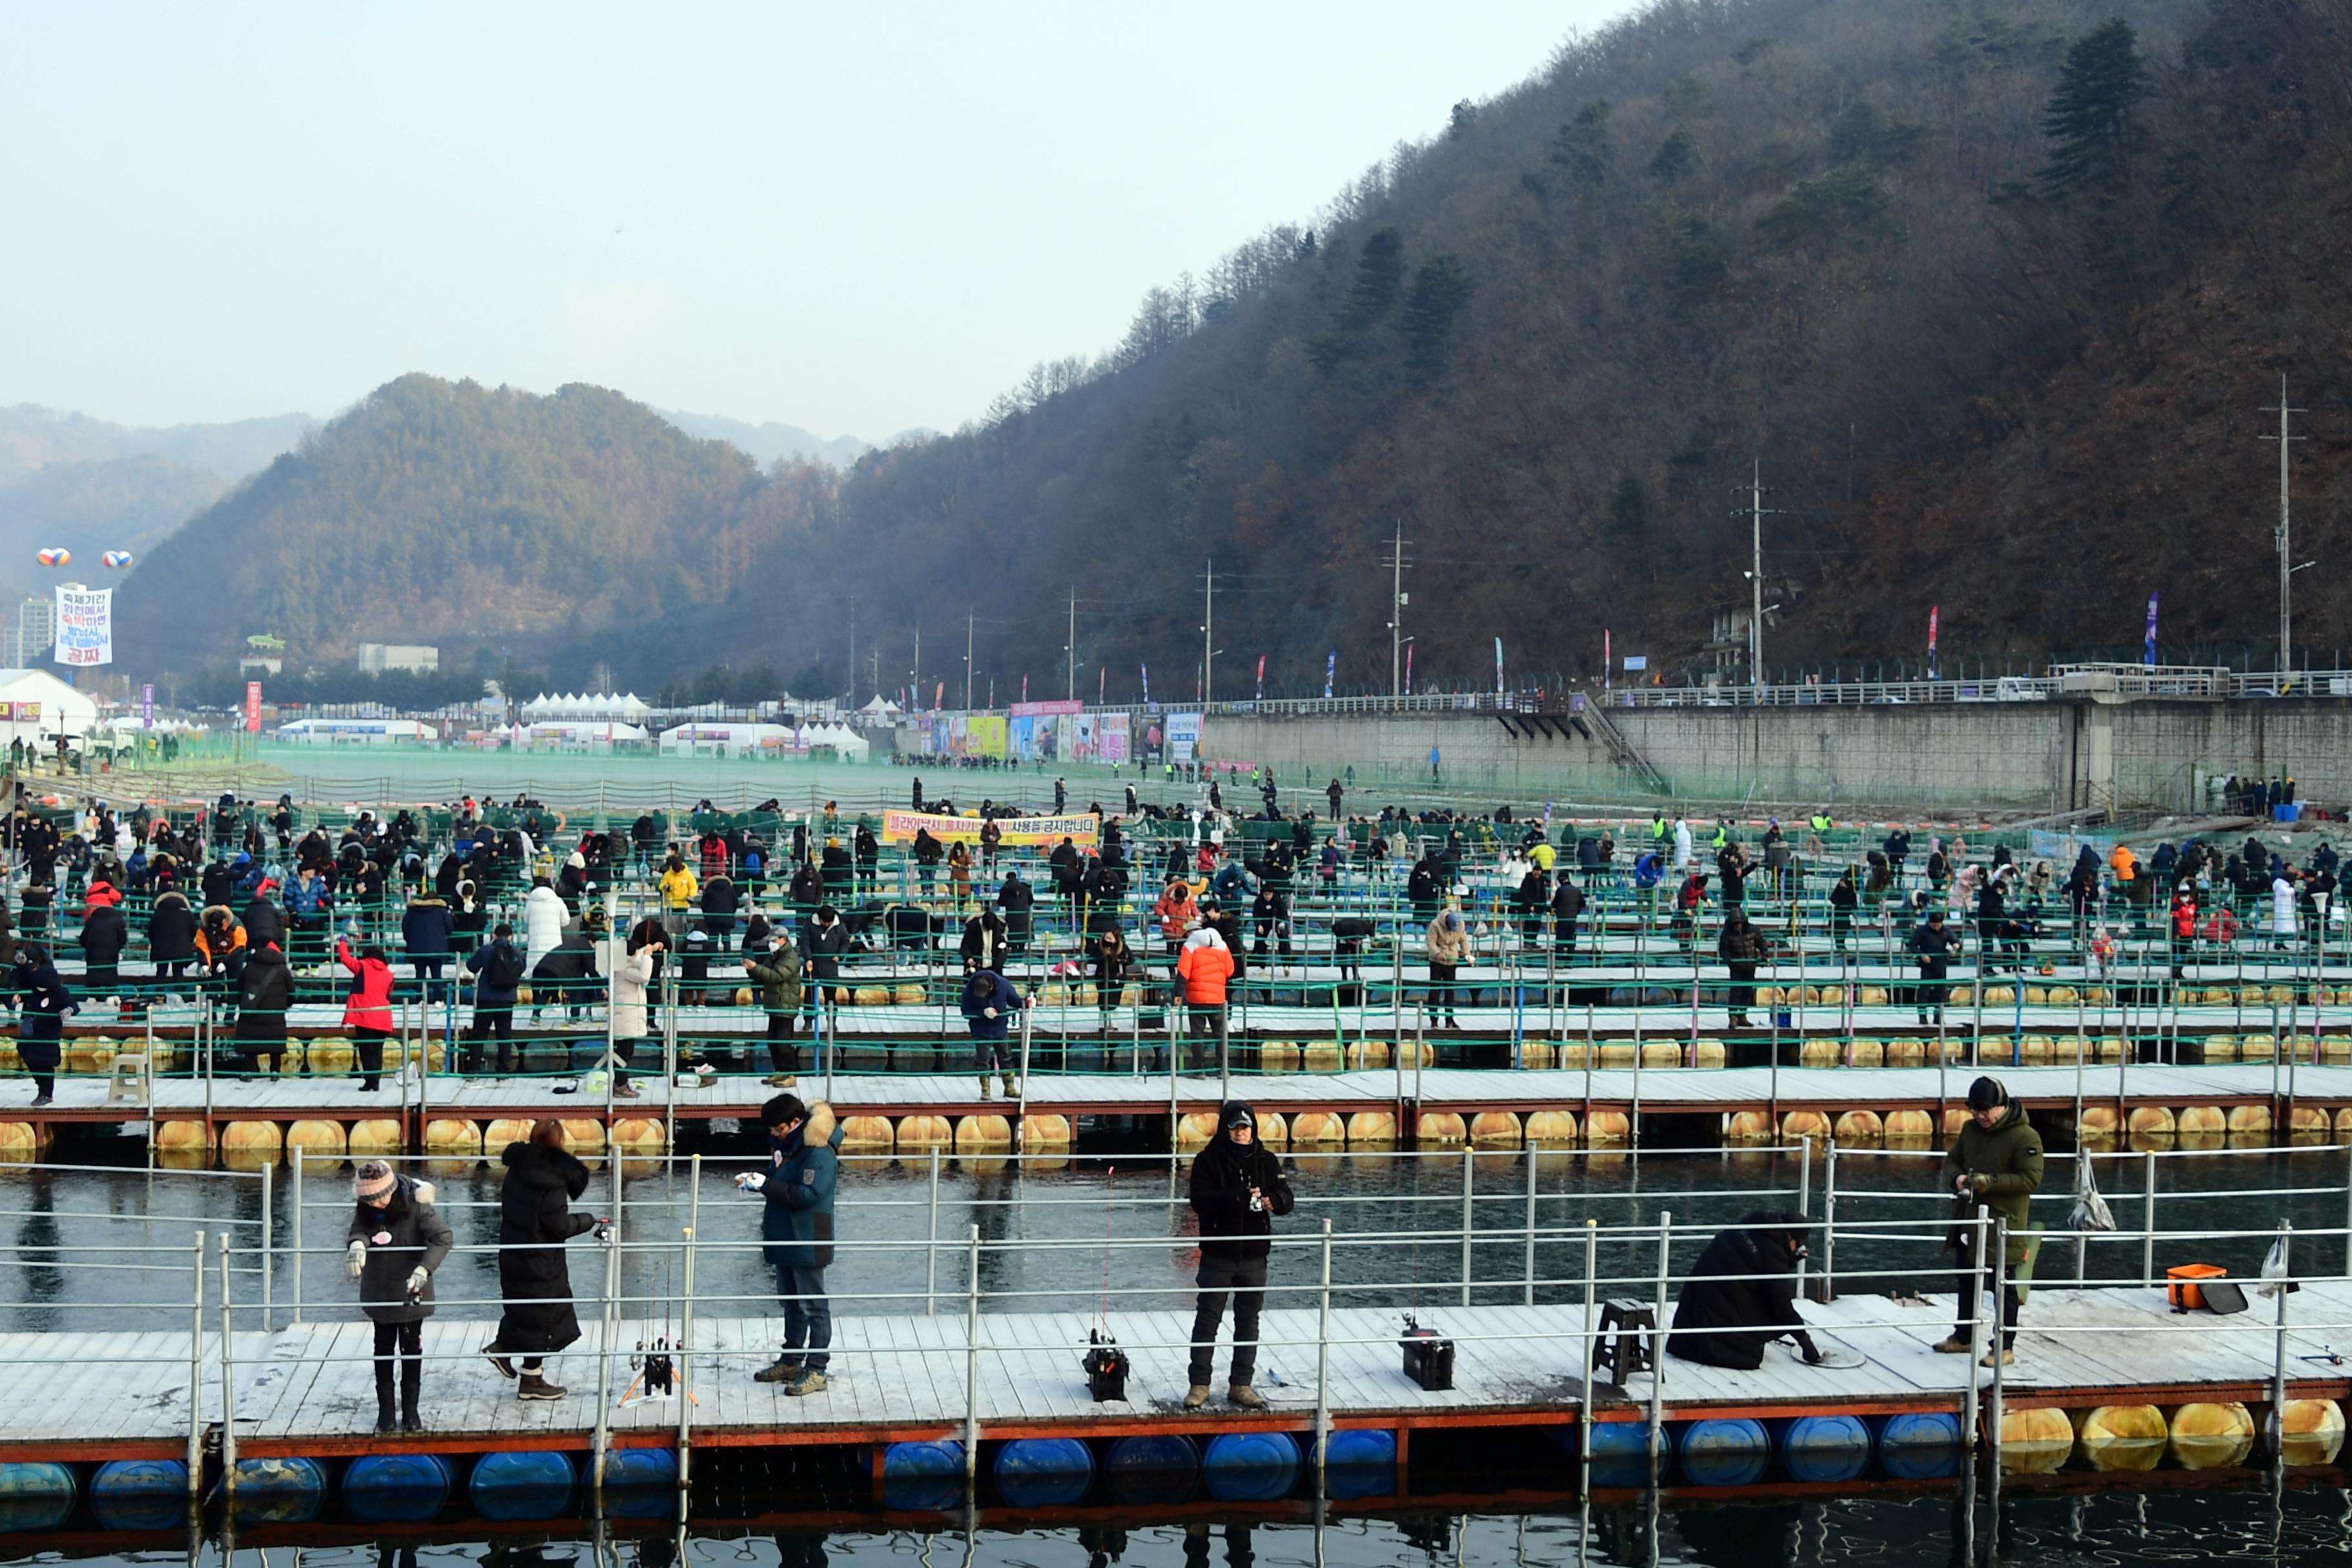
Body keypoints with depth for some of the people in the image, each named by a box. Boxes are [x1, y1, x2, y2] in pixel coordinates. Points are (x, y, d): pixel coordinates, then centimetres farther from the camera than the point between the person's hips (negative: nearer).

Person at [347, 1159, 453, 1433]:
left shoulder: (415, 1207, -19)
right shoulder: (365, 1209, -7)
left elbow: (443, 1237, -27)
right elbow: (358, 1231, -17)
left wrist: (423, 1269, -42)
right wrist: (357, 1244, -43)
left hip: (412, 1292, -3)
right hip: (380, 1294, 3)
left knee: (412, 1350, 6)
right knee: (383, 1350, 11)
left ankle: (410, 1411, 16)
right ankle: (385, 1410, 20)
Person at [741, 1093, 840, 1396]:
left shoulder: (819, 1153, -20)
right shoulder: (786, 1145, 10)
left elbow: (806, 1194, -29)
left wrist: (766, 1184, -26)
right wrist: (757, 1180, 2)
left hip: (807, 1243, -10)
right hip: (785, 1239, 10)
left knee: (813, 1306, -3)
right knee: (791, 1303, 19)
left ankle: (816, 1371, 1)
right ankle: (791, 1361, 29)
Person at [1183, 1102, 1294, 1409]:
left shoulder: (1266, 1160, 4)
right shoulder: (1208, 1161, -6)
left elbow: (1286, 1199, -2)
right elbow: (1200, 1201, -18)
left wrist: (1272, 1201, -26)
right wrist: (1239, 1197, -30)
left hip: (1254, 1256, 3)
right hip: (1218, 1255, -3)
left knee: (1248, 1321, 9)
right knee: (1208, 1319, 0)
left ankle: (1241, 1385, 17)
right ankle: (1199, 1385, 7)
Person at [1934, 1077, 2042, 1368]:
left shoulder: (2025, 1137, -14)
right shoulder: (1970, 1129, 8)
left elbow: (2031, 1179, -18)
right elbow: (1951, 1161, 15)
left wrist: (1990, 1182, -24)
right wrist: (1956, 1178, -8)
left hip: (2003, 1225, -7)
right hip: (1968, 1221, 7)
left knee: (2004, 1287, 0)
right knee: (1966, 1281, 19)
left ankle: (2005, 1348, 8)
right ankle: (1963, 1337, 33)